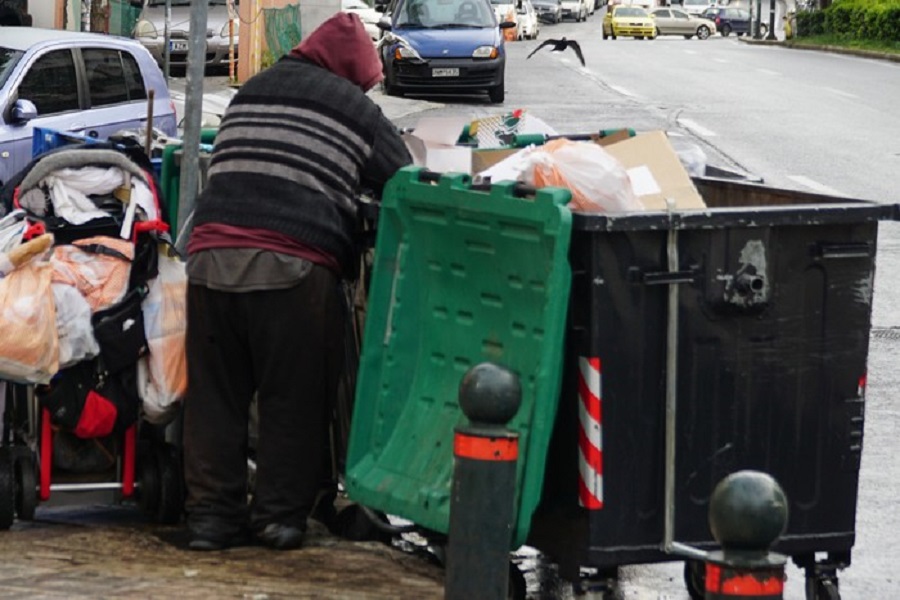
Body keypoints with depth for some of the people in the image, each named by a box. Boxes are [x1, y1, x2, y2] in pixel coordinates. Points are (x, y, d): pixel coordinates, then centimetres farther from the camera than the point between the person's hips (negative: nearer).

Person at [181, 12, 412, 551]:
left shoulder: (250, 92, 23)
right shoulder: (355, 109, 7)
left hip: (213, 254, 5)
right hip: (293, 265, -4)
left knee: (215, 395, 9)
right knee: (294, 402, 6)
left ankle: (212, 514, 10)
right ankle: (280, 516, 6)